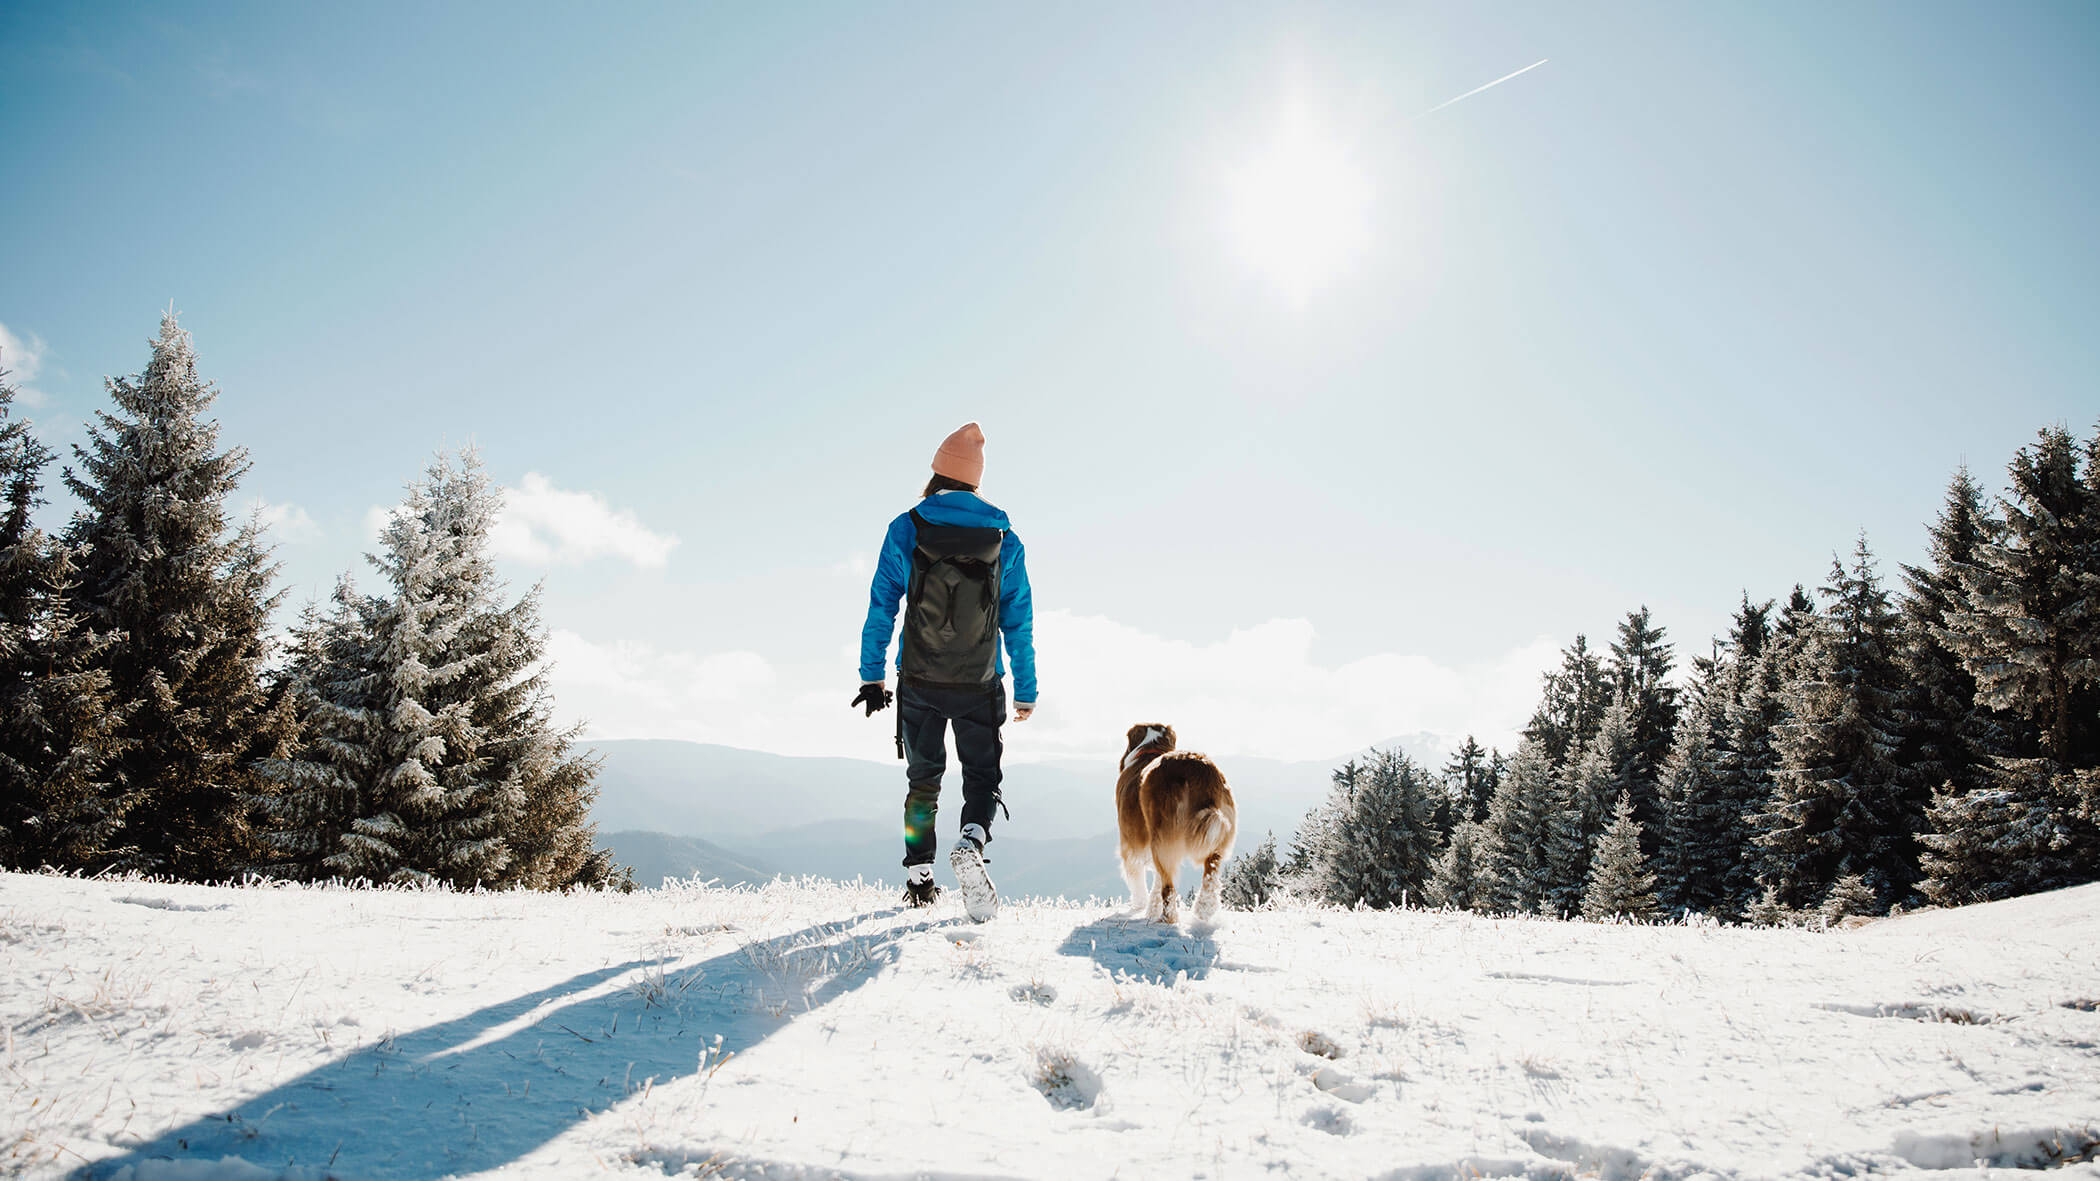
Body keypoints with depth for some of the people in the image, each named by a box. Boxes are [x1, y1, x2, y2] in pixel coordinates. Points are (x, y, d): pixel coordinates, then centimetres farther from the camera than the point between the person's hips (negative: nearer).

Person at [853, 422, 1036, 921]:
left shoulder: (905, 530, -4)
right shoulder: (1004, 540, -1)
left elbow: (881, 608, -3)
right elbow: (1019, 623, 2)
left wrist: (871, 676, 5)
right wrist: (1026, 692, 9)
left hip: (919, 683, 0)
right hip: (981, 687, 0)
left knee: (923, 779, 16)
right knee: (983, 777, 11)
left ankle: (919, 877, 14)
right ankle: (971, 843, -17)